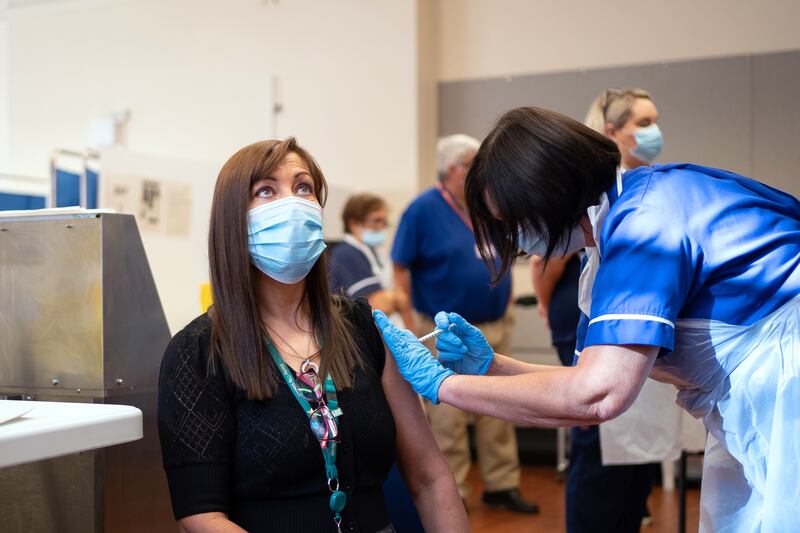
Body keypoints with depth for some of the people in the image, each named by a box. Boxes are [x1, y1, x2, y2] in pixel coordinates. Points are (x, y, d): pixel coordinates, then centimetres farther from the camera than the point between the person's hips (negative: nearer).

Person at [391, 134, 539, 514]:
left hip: (495, 329, 6)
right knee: (447, 416, 1)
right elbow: (400, 269, -9)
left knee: (498, 412, 11)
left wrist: (504, 304, 11)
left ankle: (502, 485, 23)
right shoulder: (424, 210, -9)